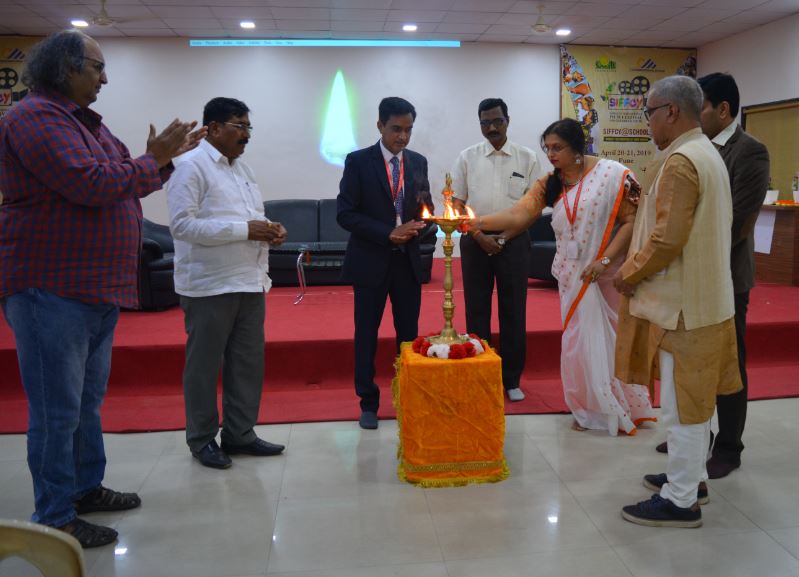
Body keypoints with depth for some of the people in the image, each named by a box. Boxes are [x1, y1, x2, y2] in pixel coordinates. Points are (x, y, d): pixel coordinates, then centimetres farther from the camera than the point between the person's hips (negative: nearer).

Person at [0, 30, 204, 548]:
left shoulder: (87, 121, 17)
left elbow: (119, 185, 21)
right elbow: (90, 183, -24)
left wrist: (166, 157, 11)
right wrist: (154, 159, -12)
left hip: (99, 290, 10)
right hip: (53, 291, -10)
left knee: (87, 402, 20)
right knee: (57, 411, -1)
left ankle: (87, 488, 34)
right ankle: (55, 519, 11)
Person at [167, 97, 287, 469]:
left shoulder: (242, 168, 16)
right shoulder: (191, 166, -8)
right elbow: (182, 224, -18)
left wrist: (269, 231, 1)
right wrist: (244, 230, -20)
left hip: (249, 282, 8)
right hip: (210, 285, -8)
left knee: (248, 363, 11)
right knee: (204, 366, 5)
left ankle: (239, 434, 24)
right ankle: (202, 439, 19)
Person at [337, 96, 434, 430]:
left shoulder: (418, 162, 8)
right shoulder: (358, 161, -5)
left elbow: (425, 209, 13)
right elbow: (345, 213, -9)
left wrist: (417, 226, -11)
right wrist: (388, 234, -17)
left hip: (408, 261, 3)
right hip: (371, 261, -3)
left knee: (409, 333, 7)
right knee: (366, 334, 6)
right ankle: (368, 403, 18)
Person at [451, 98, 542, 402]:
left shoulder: (527, 158, 4)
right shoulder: (467, 158, 5)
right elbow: (457, 204, 4)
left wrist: (507, 236, -5)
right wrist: (479, 236, -8)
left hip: (513, 241, 0)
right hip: (475, 241, 0)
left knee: (513, 311, 3)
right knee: (476, 310, 5)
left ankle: (511, 379, 15)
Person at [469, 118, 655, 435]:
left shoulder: (612, 175, -9)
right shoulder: (549, 183, 3)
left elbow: (631, 220, -12)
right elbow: (517, 215, -9)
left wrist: (605, 259, -20)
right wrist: (478, 221, -23)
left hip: (607, 273, -4)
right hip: (572, 274, 4)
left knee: (610, 337, 4)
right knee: (580, 339, 7)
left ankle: (625, 409, 24)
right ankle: (592, 409, 23)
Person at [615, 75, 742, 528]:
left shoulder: (680, 160, -19)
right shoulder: (707, 154, 13)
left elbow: (667, 238, -24)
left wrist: (629, 274, -11)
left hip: (682, 301, -10)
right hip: (703, 294, 10)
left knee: (681, 401, -1)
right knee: (695, 397, 18)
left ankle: (681, 500, 9)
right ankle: (692, 476, 32)